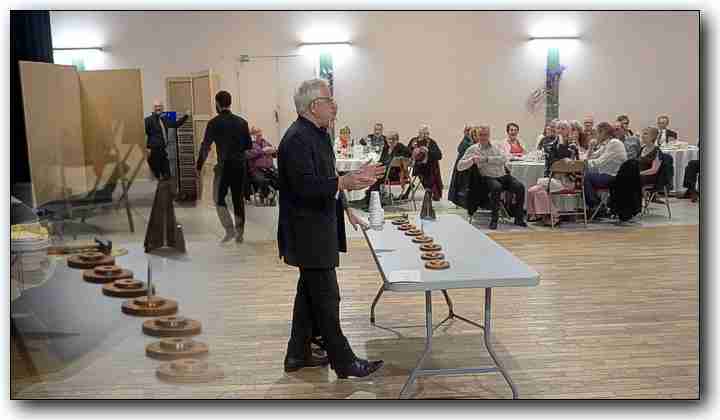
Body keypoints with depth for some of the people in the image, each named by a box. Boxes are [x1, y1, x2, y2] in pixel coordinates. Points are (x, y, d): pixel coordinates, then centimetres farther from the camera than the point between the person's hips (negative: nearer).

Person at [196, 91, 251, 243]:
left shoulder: (214, 123, -5)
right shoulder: (241, 122, 6)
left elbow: (205, 146, -7)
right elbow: (249, 145, 10)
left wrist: (199, 166, 0)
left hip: (224, 166, -4)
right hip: (240, 165, 4)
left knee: (219, 199, 8)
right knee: (238, 198, 11)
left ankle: (230, 229, -3)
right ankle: (240, 233, 16)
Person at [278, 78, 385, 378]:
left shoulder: (317, 134, 12)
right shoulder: (297, 139, -19)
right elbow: (306, 186, -27)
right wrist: (344, 182, -35)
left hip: (318, 229, 11)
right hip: (308, 234, -11)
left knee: (310, 293, 18)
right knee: (327, 298, -1)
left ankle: (298, 354, 30)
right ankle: (344, 362, 11)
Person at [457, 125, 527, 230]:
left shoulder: (496, 147, 15)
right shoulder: (473, 149, 8)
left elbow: (504, 159, -6)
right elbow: (460, 167, 1)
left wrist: (486, 159, -13)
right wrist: (472, 160, -16)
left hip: (503, 175, 3)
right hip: (488, 177, -3)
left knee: (519, 187, -22)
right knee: (496, 187, -36)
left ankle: (518, 218, -7)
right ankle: (494, 219, -23)